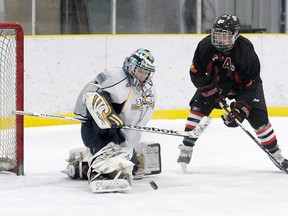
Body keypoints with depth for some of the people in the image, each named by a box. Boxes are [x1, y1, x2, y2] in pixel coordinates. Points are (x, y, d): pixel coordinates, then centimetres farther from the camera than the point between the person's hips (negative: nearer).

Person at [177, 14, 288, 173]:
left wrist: (239, 110, -36)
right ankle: (186, 149, -11)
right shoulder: (206, 46, -27)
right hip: (215, 81, 2)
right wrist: (213, 92, -24)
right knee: (198, 106, -18)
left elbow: (250, 87, -30)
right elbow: (196, 73, -17)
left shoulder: (247, 52, -34)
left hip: (243, 83, -2)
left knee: (259, 118, -13)